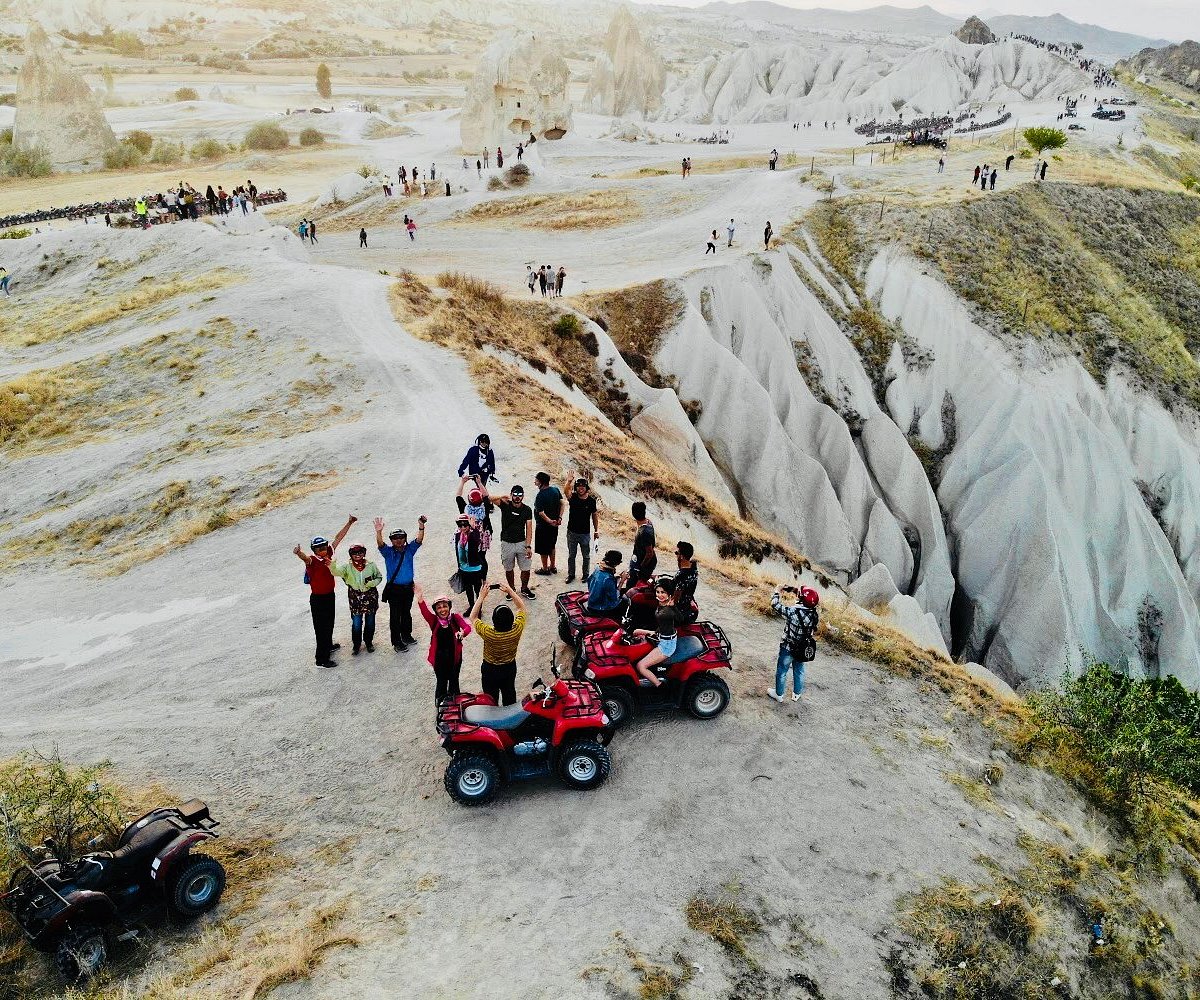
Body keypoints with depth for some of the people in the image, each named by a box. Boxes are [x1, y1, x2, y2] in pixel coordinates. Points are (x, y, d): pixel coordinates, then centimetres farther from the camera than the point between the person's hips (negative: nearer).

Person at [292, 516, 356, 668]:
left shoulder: (328, 554, -3)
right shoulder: (312, 560, -23)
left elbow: (337, 538, 6)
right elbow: (305, 558, -48)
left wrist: (349, 523, 10)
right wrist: (299, 553, -71)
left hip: (330, 595, 8)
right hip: (318, 599, -8)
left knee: (329, 624, 26)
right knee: (321, 627, -1)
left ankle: (328, 645, 48)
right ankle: (322, 659, 6)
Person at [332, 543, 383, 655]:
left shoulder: (371, 565, -6)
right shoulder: (347, 567, -11)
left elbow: (379, 577, 7)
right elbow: (336, 571, -29)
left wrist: (373, 583, -14)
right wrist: (332, 565, -53)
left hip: (370, 597, 1)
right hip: (355, 597, -1)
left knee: (370, 622, 13)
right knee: (356, 623, 0)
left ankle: (368, 642, 35)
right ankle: (356, 644, 22)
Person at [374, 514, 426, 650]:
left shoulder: (409, 550, 2)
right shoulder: (388, 552, -6)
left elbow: (419, 540, -12)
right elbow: (380, 544, -24)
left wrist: (421, 526, -31)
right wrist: (379, 532, -45)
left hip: (408, 588, 4)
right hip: (394, 589, -4)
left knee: (406, 613, 18)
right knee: (395, 616, 0)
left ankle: (406, 635, 34)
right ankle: (396, 642, 7)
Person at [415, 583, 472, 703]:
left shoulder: (455, 617, -11)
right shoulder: (434, 620, -11)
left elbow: (467, 626, -24)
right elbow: (425, 612, -30)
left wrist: (462, 632, -49)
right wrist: (420, 599, -50)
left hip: (454, 655, 1)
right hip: (439, 657, 0)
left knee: (453, 680, 18)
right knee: (442, 681, 11)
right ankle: (440, 703, 31)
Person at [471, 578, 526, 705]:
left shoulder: (488, 634, -36)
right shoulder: (516, 630, -30)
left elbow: (473, 617, -20)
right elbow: (522, 607, -13)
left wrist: (481, 597, -21)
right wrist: (510, 591, -17)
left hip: (490, 670, -3)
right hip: (510, 668, 3)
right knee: (509, 696, 27)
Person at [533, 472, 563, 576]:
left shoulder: (540, 496, -24)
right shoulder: (556, 490, -3)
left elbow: (541, 513, -28)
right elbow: (562, 503, -1)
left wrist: (549, 521, -20)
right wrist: (559, 518, -4)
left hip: (543, 526, -7)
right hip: (555, 524, 7)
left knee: (543, 549, 9)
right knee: (552, 546, 22)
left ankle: (545, 569, 21)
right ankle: (553, 567, 33)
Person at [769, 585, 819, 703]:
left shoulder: (793, 611, -33)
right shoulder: (813, 613, -15)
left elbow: (776, 605, -24)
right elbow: (804, 604, 7)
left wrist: (777, 592, -8)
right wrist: (795, 592, 3)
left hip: (788, 649, -5)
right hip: (803, 649, 5)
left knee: (781, 671, 18)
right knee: (799, 671, 25)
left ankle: (779, 694, 34)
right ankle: (797, 694, 43)